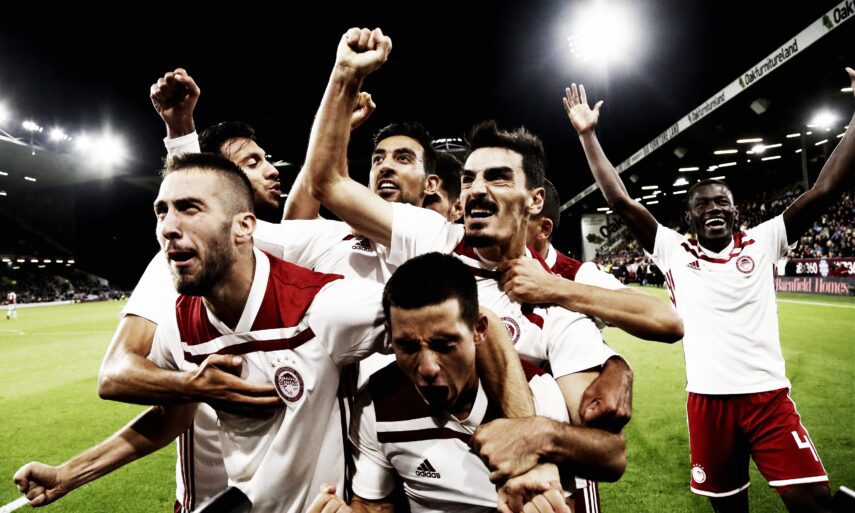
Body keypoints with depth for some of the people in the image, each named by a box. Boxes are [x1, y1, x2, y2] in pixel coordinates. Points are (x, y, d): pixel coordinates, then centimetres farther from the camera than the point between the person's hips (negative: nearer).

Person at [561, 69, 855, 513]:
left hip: (769, 395, 0)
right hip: (709, 399, 0)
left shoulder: (761, 243, 5)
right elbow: (621, 202, -2)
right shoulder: (675, 253, 2)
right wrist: (588, 135, -4)